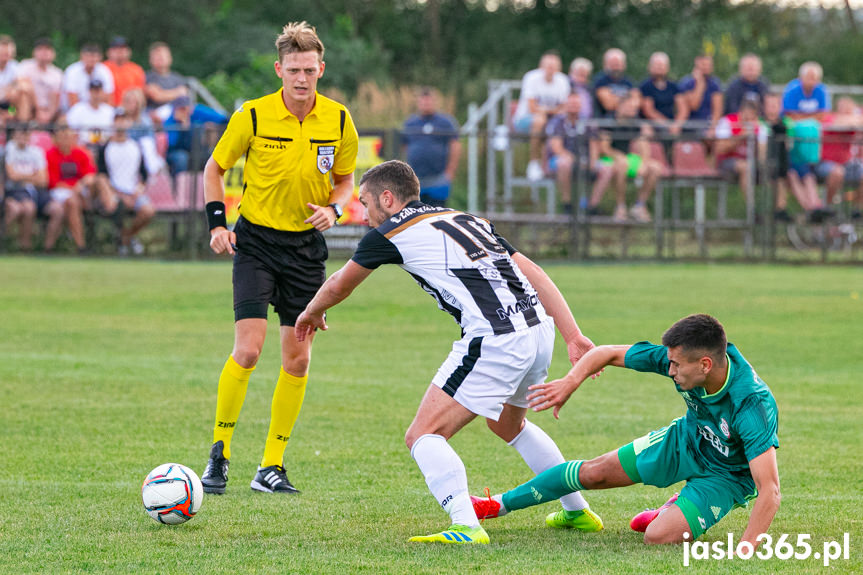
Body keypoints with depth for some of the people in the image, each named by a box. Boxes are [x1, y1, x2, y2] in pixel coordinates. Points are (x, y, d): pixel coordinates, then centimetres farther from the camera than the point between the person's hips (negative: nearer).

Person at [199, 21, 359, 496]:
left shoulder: (339, 121, -4)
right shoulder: (252, 117, -11)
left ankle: (271, 467, 10)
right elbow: (215, 168, 3)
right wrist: (217, 223, -7)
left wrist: (333, 209, -9)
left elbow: (345, 179, 12)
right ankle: (219, 452, 2)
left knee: (298, 358, 1)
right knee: (248, 349, -15)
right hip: (256, 239, -3)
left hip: (307, 244, 3)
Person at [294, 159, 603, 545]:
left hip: (495, 340, -8)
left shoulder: (389, 233, 6)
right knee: (508, 425, 34)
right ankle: (577, 512, 40)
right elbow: (533, 273, 18)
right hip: (539, 330, 8)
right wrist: (573, 335, 13)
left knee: (423, 436, -4)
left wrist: (312, 312, 45)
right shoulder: (465, 220, 25)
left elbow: (339, 286, 24)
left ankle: (466, 527, -24)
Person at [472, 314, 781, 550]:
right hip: (688, 438, 5)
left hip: (727, 476, -5)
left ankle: (680, 512, 13)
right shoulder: (680, 356, -26)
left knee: (658, 536, -23)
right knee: (594, 472, 9)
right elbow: (608, 353, -12)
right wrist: (570, 381, -30)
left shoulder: (753, 406, -44)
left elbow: (769, 492, -45)